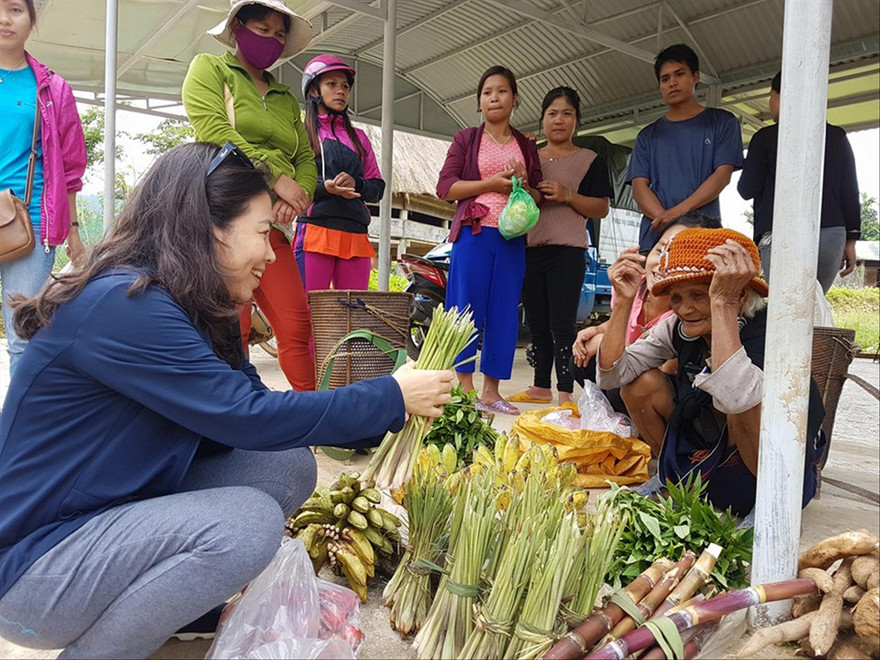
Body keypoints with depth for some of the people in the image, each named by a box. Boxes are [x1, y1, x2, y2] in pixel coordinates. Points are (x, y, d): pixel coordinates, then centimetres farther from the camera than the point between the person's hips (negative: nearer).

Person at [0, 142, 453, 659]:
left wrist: (382, 411, -3)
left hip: (121, 515, 8)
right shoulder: (123, 305, -25)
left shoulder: (192, 308, 3)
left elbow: (246, 411, 3)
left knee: (287, 465, -4)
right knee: (247, 520, -27)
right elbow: (248, 418, -28)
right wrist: (393, 397, -19)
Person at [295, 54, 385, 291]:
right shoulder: (301, 132, 11)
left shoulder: (358, 137, 23)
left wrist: (356, 184, -5)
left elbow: (378, 186, 17)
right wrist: (325, 187, -16)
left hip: (356, 236, 4)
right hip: (315, 230, -4)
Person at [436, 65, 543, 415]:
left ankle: (491, 390, 9)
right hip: (474, 233, -3)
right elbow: (445, 187, -2)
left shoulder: (527, 146, 18)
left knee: (504, 312, 2)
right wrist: (491, 183, -11)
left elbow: (538, 198, 18)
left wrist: (523, 185, -4)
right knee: (467, 308, -6)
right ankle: (465, 388, 1)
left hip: (513, 238, 3)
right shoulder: (466, 140, 9)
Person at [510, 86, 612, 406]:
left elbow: (602, 208, 1)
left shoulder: (590, 160, 7)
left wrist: (566, 195, -14)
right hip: (530, 248, 5)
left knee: (562, 323, -9)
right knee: (536, 322, 8)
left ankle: (565, 392, -6)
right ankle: (541, 387, 17)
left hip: (567, 251, -4)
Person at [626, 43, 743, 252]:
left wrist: (680, 210, -14)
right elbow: (639, 186, 8)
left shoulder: (722, 123, 15)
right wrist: (665, 219, -13)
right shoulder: (648, 135, 20)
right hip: (654, 236, 2)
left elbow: (723, 175, 2)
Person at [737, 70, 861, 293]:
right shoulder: (837, 136, 14)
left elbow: (747, 189, 1)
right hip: (832, 235, 4)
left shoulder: (766, 137, 2)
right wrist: (851, 240, 13)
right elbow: (850, 191, 10)